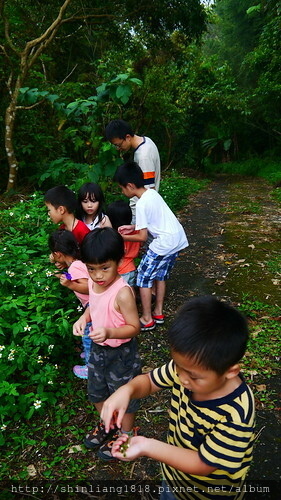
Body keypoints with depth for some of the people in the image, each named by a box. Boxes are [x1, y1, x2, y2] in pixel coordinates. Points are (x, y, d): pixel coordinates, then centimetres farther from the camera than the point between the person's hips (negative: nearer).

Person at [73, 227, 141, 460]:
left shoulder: (122, 293, -32)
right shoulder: (93, 283, -9)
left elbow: (134, 327, -24)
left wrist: (109, 333, -39)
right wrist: (83, 318, -10)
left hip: (121, 353, -7)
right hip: (98, 349, 8)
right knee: (96, 392, 27)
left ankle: (125, 435, 46)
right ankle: (107, 424, 57)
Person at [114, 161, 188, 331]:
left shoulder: (141, 204, -17)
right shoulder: (152, 193, 8)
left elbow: (143, 237, -12)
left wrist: (122, 237, 2)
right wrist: (133, 227, 16)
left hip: (164, 243, -9)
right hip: (178, 238, 9)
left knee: (144, 277, 6)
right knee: (161, 275, 23)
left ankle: (147, 319, 16)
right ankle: (158, 312, 34)